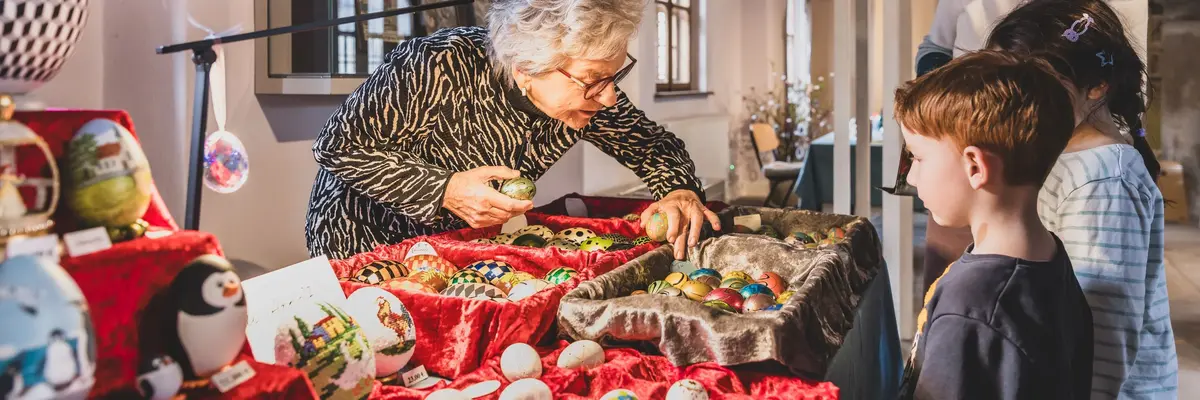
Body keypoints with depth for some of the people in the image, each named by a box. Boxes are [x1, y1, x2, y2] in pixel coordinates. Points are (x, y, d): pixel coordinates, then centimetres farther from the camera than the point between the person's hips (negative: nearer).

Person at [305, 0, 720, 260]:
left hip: (463, 241, 4)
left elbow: (656, 144, -3)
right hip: (364, 237, -3)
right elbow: (336, 146, -23)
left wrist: (680, 190, -25)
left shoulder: (590, 90, -18)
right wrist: (444, 191, -34)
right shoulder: (439, 68, -33)